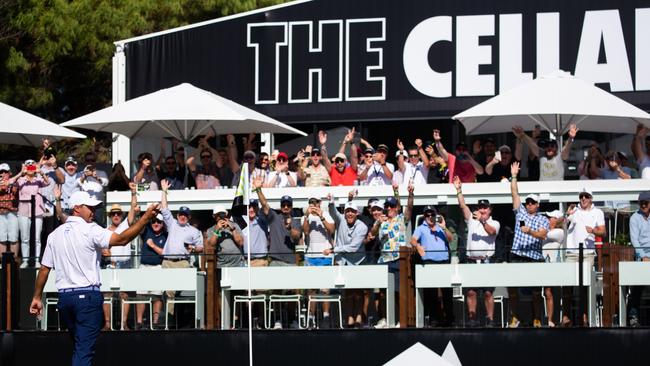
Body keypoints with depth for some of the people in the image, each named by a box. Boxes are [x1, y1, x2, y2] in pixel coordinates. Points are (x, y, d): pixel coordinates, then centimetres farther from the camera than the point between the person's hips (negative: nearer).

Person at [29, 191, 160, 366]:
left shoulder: (55, 235, 10)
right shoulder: (90, 231, -9)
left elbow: (44, 269, 11)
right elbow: (122, 239, -21)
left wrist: (37, 297, 18)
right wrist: (146, 217, -21)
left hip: (64, 296, 6)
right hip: (87, 296, -6)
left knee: (79, 346, 20)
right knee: (84, 350, -8)